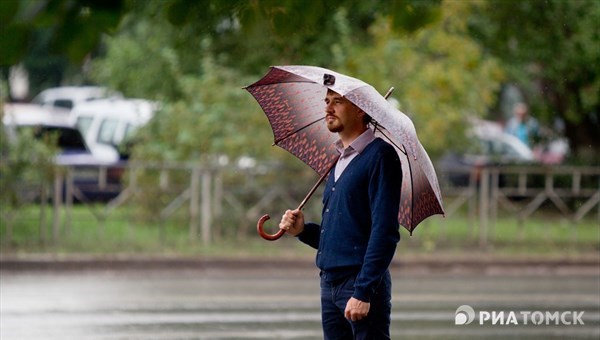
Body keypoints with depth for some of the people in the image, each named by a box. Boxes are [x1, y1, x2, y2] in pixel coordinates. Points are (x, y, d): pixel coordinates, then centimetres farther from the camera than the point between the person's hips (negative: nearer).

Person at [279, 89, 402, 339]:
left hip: (362, 284, -8)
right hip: (330, 285, 8)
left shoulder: (379, 156, -8)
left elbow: (385, 231, -15)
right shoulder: (339, 162, 18)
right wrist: (302, 230, 3)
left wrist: (363, 292, -20)